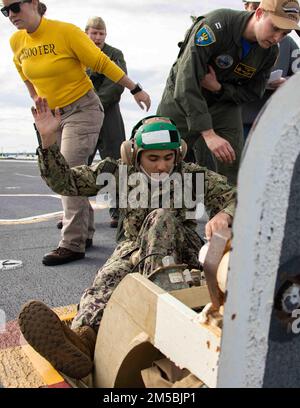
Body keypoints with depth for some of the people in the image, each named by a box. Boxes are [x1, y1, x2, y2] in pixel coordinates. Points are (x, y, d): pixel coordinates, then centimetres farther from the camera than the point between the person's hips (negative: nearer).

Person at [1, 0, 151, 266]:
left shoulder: (66, 32, -15)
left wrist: (136, 89, -10)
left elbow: (103, 63, -12)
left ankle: (73, 244, -8)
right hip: (51, 115, 7)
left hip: (82, 110, -7)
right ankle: (85, 233, 21)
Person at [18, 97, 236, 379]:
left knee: (162, 216, -31)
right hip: (135, 248, 1)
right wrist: (48, 139, -21)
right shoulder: (120, 173, -2)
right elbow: (65, 182, -5)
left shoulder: (192, 175, -4)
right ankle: (83, 337, -63)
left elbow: (234, 197, -7)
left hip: (181, 249, 0)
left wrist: (223, 216, -33)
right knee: (107, 280, -33)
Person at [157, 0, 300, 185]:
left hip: (226, 101, 4)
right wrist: (208, 134, -42)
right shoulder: (217, 25, -29)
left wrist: (219, 88, -24)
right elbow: (186, 82, -35)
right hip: (182, 99, -3)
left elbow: (252, 93, -3)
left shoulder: (271, 51, -10)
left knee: (231, 171, -7)